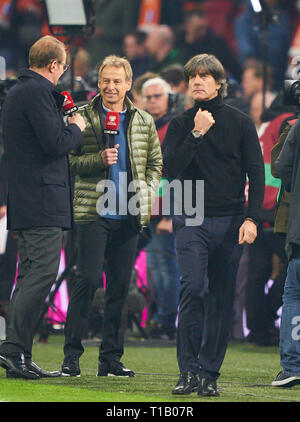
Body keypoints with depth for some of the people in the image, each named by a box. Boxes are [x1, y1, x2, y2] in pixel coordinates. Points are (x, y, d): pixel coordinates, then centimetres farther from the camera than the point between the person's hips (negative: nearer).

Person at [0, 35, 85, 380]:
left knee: (29, 277, 11)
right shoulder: (37, 91, -12)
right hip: (43, 202, -10)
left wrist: (58, 108, 22)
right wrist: (76, 128, -1)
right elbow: (54, 143, -19)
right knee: (41, 274, -12)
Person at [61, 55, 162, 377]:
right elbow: (71, 161, 0)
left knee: (120, 285, 5)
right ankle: (71, 354, -4)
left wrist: (148, 194, 3)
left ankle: (111, 357, 10)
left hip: (129, 215, 3)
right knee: (87, 279, -9)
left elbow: (155, 163, 18)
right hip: (94, 213, -3)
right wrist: (99, 159, -17)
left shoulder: (144, 121, 12)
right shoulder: (83, 117, 2)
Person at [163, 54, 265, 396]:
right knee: (193, 288, -16)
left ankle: (209, 373, 6)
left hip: (230, 222, 1)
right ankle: (188, 371, -14)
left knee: (221, 298, 1)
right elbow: (171, 168, -5)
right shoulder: (180, 125, 8)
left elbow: (256, 174, 5)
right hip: (191, 220, -1)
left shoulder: (240, 123, 7)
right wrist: (197, 134, -11)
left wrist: (251, 218, -5)